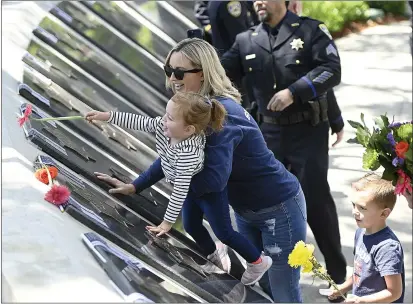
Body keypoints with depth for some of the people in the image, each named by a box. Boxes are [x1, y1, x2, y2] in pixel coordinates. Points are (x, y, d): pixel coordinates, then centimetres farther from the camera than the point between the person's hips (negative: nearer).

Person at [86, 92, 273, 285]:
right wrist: (107, 116, -22)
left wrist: (167, 222, -34)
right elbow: (138, 121, -16)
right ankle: (214, 254, 46)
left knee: (223, 232, -1)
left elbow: (180, 190, -40)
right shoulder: (163, 126, -26)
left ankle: (259, 262, 19)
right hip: (193, 188, 8)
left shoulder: (187, 154, -45)